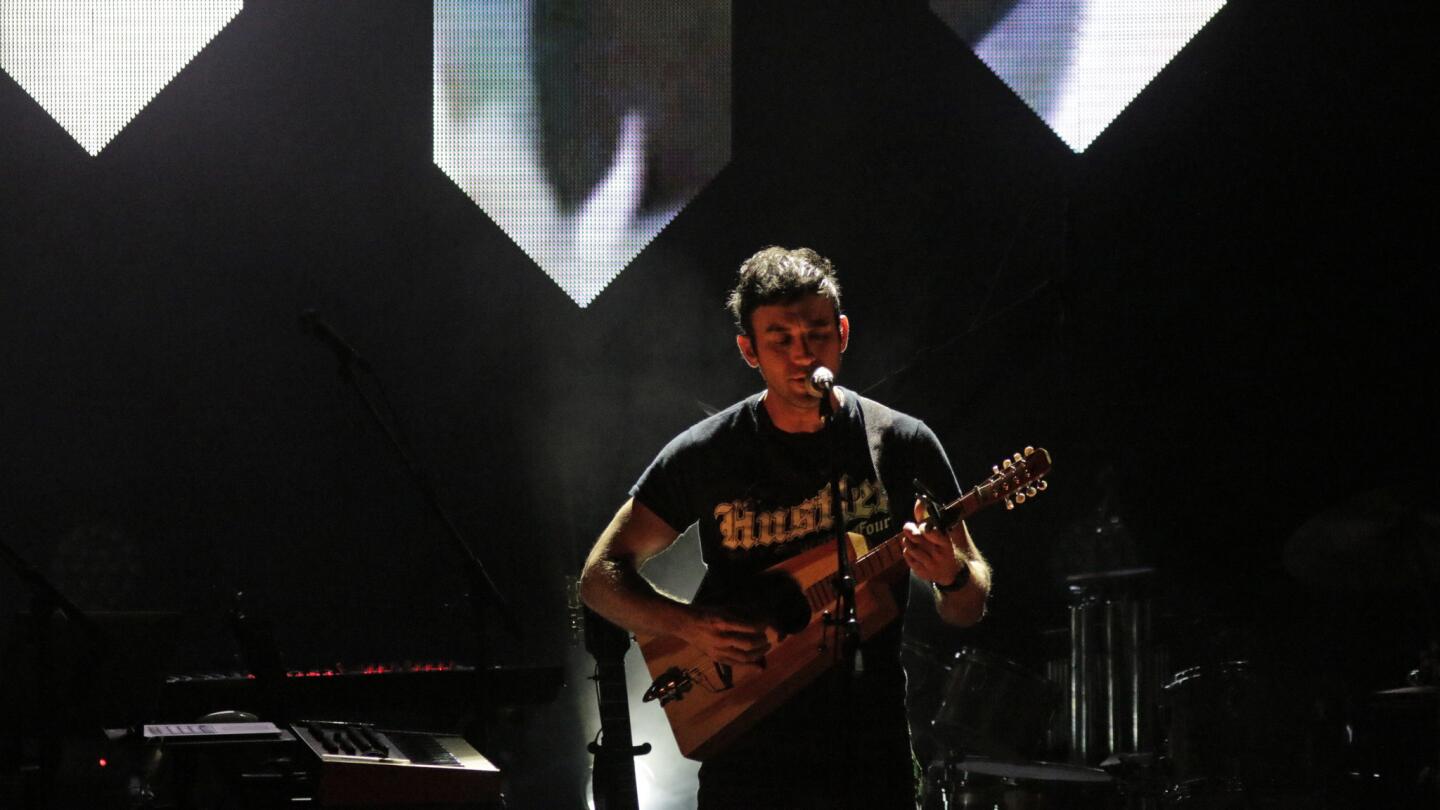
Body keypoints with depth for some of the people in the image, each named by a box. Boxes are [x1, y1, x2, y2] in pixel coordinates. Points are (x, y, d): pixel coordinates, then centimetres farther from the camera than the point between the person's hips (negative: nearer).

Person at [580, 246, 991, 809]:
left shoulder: (901, 444, 0)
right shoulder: (704, 456, -2)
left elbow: (969, 610, 5)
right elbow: (601, 576, 2)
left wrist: (951, 575, -19)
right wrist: (691, 625, -15)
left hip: (874, 761, 1)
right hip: (746, 759, 0)